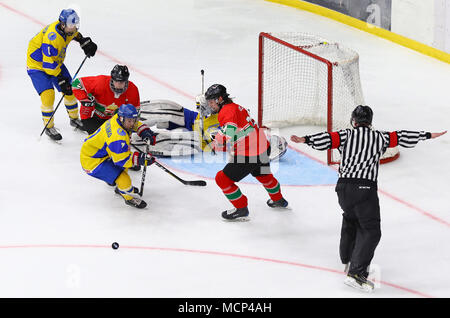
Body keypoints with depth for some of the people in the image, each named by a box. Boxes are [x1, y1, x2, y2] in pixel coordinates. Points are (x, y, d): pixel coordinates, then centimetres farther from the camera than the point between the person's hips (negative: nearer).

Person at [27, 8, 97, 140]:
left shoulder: (67, 27, -13)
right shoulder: (52, 37, -38)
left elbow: (74, 34, 17)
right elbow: (48, 64, -32)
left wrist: (84, 42, 6)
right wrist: (61, 79, -27)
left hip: (55, 62, 8)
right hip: (37, 65, -8)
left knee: (70, 90, 9)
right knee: (48, 95, -19)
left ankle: (74, 119, 31)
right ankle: (49, 127, -1)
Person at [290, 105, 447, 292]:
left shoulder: (346, 135, 9)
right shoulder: (380, 138, 10)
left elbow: (329, 138, -6)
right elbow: (400, 137, 16)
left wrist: (306, 140, -15)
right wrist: (427, 135, 26)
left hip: (344, 186, 4)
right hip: (365, 188, -4)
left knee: (350, 218, 31)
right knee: (371, 231, -4)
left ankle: (347, 260, 38)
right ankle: (356, 272, -19)